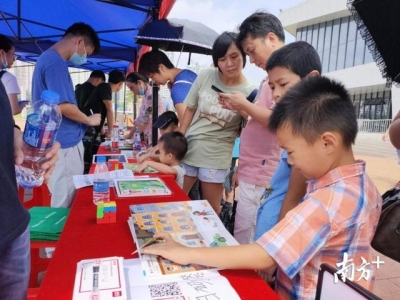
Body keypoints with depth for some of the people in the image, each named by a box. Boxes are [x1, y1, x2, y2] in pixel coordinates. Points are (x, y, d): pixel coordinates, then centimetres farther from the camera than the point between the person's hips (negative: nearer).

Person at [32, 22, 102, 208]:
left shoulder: (50, 59, 16)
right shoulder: (55, 63, -17)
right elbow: (63, 106, -23)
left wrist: (84, 120, 14)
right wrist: (89, 120, -6)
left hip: (64, 141, 10)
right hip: (63, 144, -10)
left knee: (64, 198, 18)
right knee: (66, 202, 1)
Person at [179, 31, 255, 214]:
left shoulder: (250, 92, -10)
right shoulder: (205, 76, -5)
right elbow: (190, 110, 4)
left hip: (216, 158, -2)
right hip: (187, 149, 3)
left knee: (211, 211, 12)